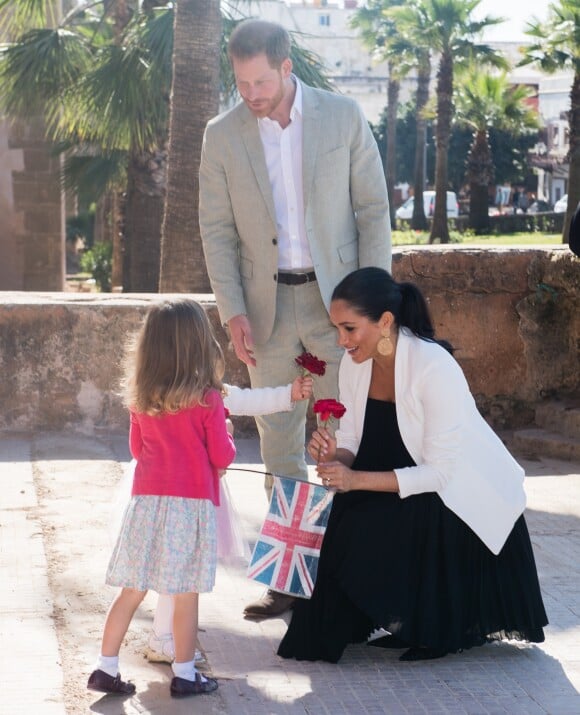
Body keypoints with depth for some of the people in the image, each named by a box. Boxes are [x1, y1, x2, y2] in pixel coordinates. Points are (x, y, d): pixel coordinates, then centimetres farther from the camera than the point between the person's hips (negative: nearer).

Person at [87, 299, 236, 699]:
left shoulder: (142, 398, 5)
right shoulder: (207, 399, -9)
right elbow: (223, 457, -5)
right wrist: (226, 439, 15)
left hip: (147, 500, 4)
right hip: (192, 504, -4)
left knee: (132, 590, 9)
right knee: (186, 595, 4)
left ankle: (106, 669, 10)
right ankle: (184, 675, 10)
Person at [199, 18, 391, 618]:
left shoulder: (343, 117, -3)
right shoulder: (222, 135, 1)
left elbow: (373, 209, -1)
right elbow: (217, 230, 3)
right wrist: (233, 312, -7)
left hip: (336, 297, -2)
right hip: (267, 303, 2)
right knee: (279, 442, 6)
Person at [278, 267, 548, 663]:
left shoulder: (435, 368, -27)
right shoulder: (355, 363, -6)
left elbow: (439, 472, -25)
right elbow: (354, 443, 2)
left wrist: (356, 479, -32)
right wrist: (334, 456, -23)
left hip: (468, 500, -6)